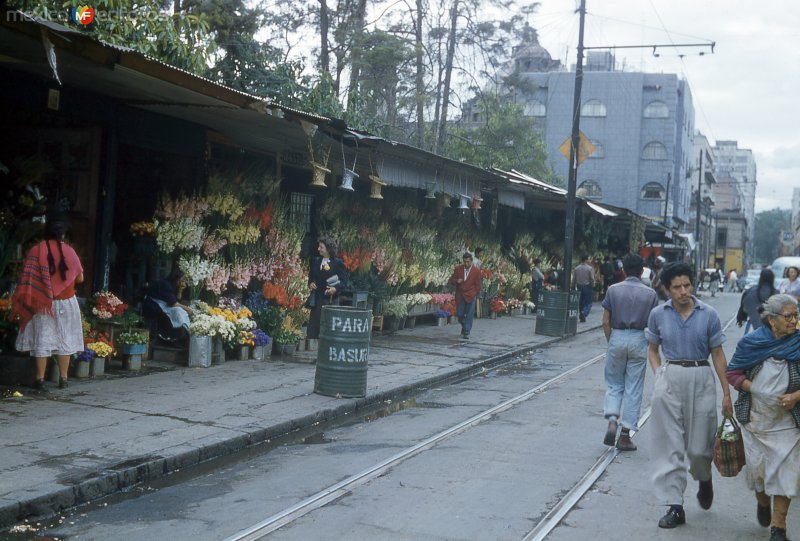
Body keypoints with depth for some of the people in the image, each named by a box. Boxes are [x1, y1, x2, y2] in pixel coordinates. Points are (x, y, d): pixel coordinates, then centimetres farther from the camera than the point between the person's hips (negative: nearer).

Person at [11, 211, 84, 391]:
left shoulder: (36, 251, -7)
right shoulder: (69, 251, -5)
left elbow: (27, 281, -9)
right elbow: (80, 278, 1)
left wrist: (26, 303, 0)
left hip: (43, 304, 0)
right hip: (66, 302, 1)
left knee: (42, 340, 3)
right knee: (64, 339, 9)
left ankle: (40, 379, 3)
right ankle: (63, 379, 13)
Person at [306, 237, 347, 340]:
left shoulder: (338, 263, -5)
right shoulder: (315, 261, 11)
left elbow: (343, 281, -7)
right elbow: (311, 276, 21)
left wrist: (335, 289, -24)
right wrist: (310, 283, 0)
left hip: (330, 299, -5)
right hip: (316, 298, 5)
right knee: (313, 323, 3)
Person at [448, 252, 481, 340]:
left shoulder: (476, 271, -4)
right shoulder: (458, 268, 0)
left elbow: (478, 285, 4)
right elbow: (451, 280, 7)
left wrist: (474, 295, 2)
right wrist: (456, 281, -13)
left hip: (470, 296, -2)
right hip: (460, 296, 2)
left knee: (469, 315, -6)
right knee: (459, 314, 5)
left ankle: (466, 333, 1)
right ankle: (464, 327, 32)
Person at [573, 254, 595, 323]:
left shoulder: (576, 268, 0)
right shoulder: (589, 268, -11)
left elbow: (574, 278, 1)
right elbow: (592, 279, -11)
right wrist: (593, 285, 5)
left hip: (579, 287, 4)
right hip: (587, 286, -4)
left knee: (581, 302, 14)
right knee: (588, 302, 1)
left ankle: (581, 316, 18)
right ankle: (584, 313, -23)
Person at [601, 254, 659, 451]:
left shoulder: (613, 290, -1)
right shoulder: (650, 293, -1)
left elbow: (606, 322, -2)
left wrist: (610, 342, 10)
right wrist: (652, 346, 13)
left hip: (617, 338, 1)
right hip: (638, 340, 0)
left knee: (614, 384, 15)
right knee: (633, 389, 6)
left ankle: (612, 421, -7)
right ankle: (625, 436, 7)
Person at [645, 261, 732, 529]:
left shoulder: (708, 314, -3)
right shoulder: (658, 314, 0)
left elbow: (717, 354, 3)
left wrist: (726, 392, 2)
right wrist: (660, 377, -3)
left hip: (700, 379, -1)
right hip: (669, 379, 1)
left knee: (699, 446, 5)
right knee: (669, 446, 0)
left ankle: (704, 480, 40)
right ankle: (675, 506, 8)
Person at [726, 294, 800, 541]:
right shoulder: (751, 343, -7)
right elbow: (732, 372, 0)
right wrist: (754, 389, -15)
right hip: (755, 418, 1)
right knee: (757, 466, 13)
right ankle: (762, 502, 45)